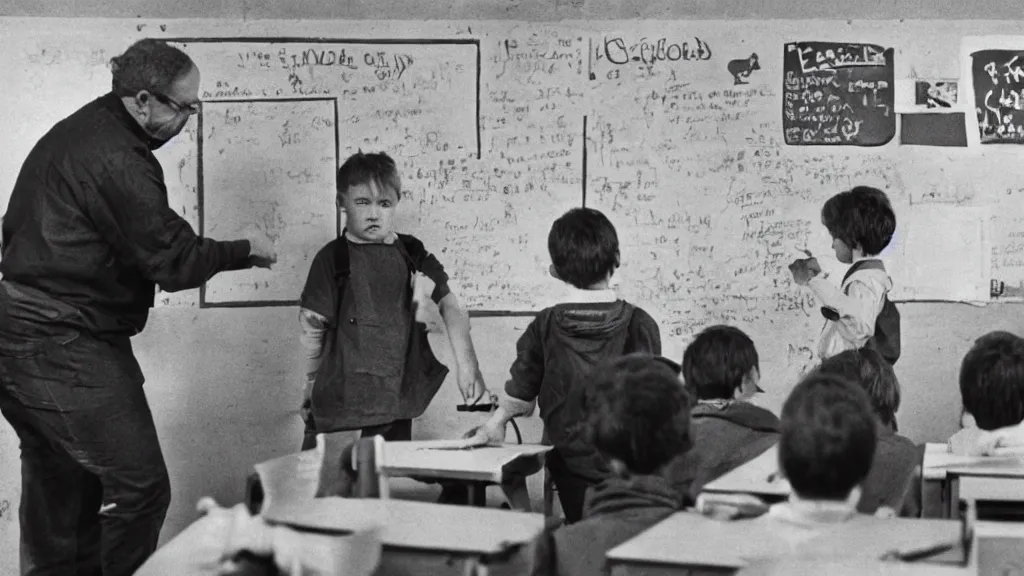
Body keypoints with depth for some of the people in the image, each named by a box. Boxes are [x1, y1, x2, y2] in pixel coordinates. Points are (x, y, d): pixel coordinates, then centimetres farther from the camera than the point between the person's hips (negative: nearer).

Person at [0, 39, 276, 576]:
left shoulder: (73, 133, 13)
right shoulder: (117, 160, -19)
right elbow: (176, 261, -18)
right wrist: (246, 250, -1)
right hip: (68, 350, -11)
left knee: (59, 496, 16)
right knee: (140, 490, -6)